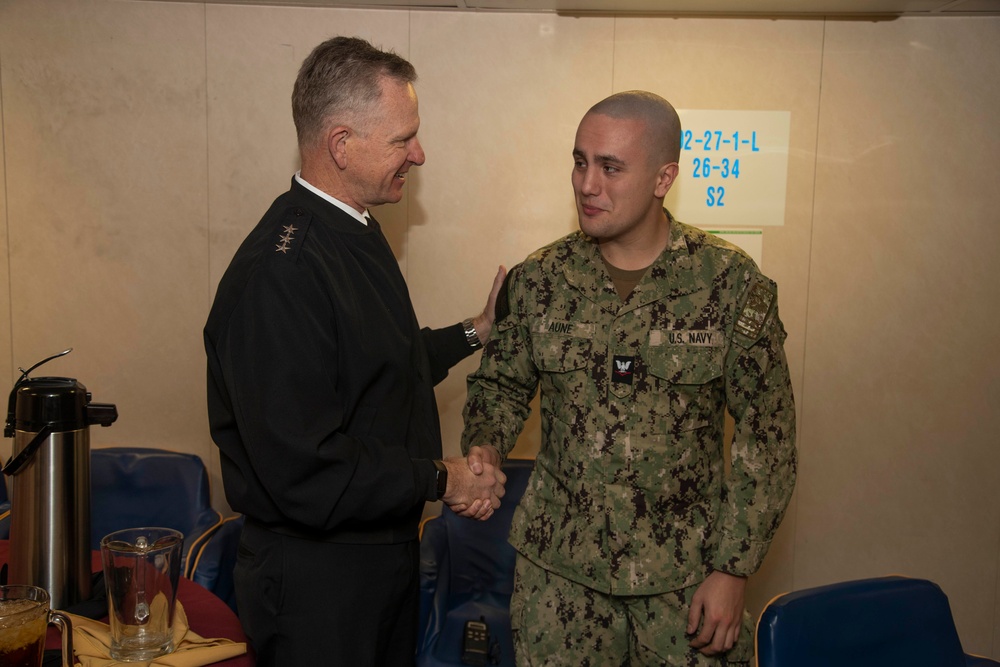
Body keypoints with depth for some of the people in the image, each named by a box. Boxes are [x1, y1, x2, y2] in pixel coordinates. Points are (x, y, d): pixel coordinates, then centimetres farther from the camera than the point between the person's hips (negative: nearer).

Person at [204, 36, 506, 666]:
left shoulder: (356, 231, 6)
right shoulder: (280, 271, -28)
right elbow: (305, 472, -30)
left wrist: (475, 331, 12)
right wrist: (440, 478, -18)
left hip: (388, 551, 9)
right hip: (316, 578, -9)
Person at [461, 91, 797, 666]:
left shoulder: (733, 283, -10)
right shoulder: (538, 279, -3)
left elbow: (767, 435, -7)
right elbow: (501, 382, 10)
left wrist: (733, 570, -8)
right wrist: (483, 450, -11)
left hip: (686, 573, -1)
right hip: (558, 566, 2)